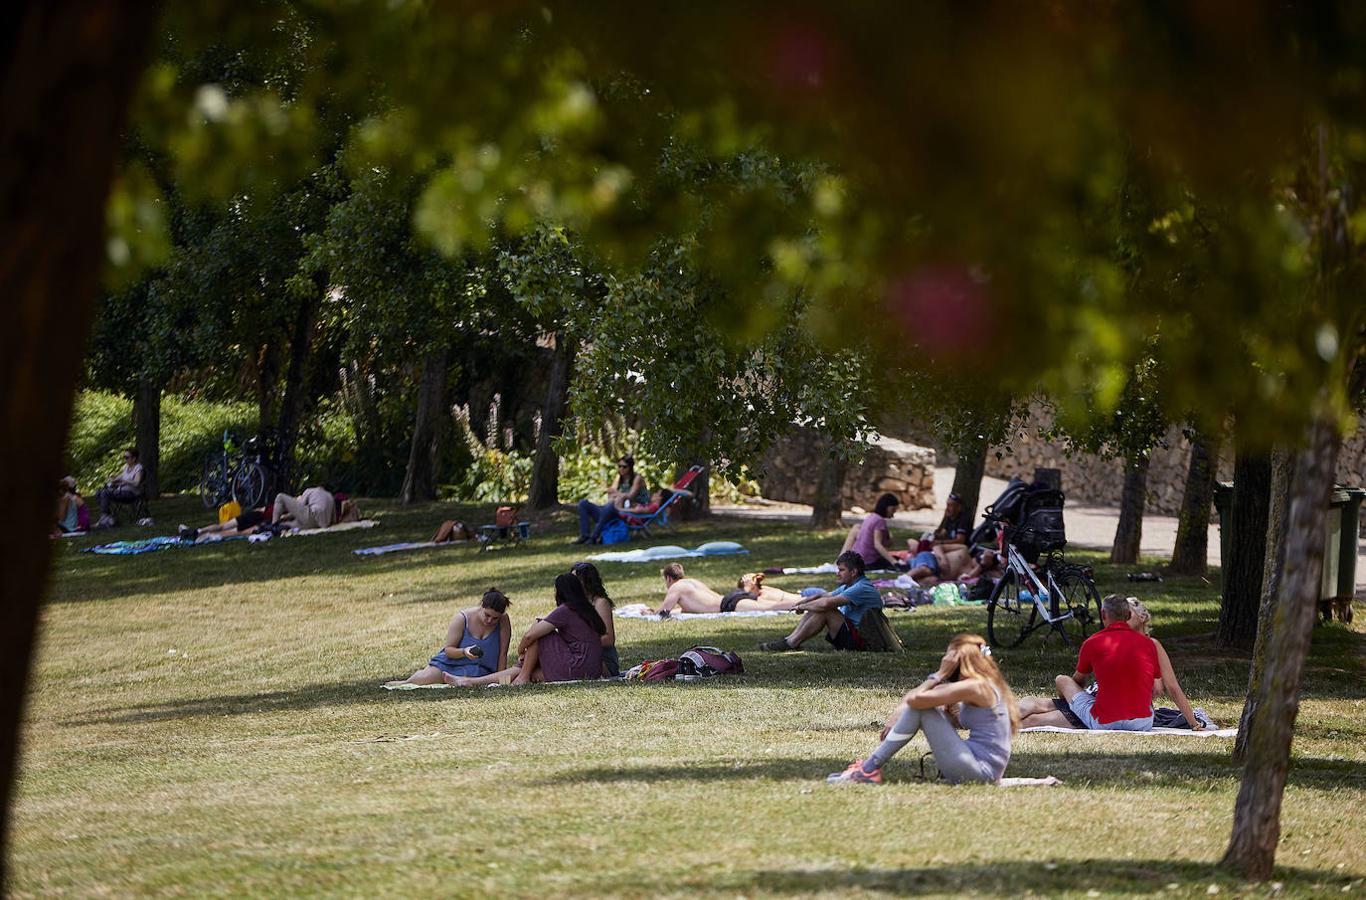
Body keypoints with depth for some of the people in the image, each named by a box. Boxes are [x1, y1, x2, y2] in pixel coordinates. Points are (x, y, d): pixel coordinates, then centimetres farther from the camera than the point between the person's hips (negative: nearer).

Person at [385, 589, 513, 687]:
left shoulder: (503, 621, -14)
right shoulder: (462, 618, -14)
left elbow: (502, 654, -9)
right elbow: (448, 650, -10)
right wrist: (464, 652, -30)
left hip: (480, 671, -1)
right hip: (452, 661, 1)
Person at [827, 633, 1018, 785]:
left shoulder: (974, 686, -13)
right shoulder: (986, 684, 18)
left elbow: (915, 699, -18)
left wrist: (940, 674, -4)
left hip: (981, 770, -10)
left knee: (918, 705, -12)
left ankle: (868, 770, -8)